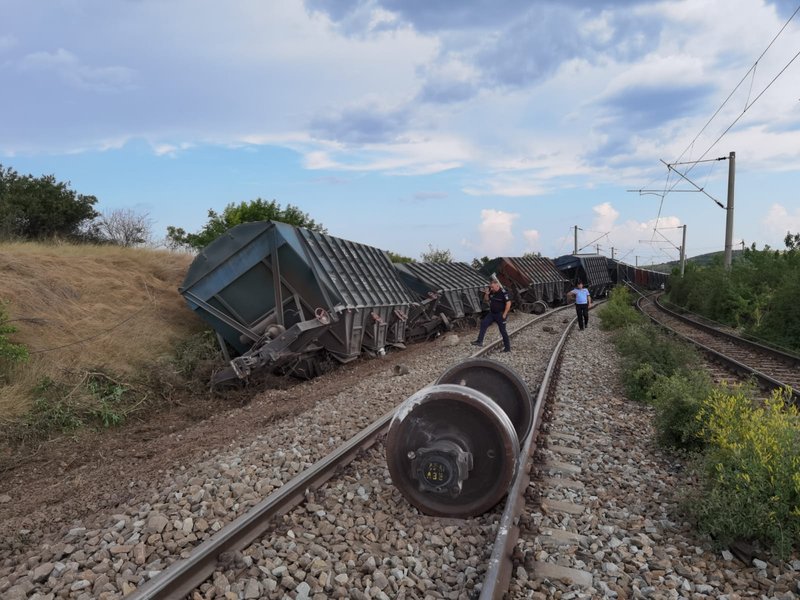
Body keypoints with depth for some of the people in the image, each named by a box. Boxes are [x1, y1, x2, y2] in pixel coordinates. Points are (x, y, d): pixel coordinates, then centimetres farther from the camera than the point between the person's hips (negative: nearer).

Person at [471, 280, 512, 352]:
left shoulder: (503, 293, -18)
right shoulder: (492, 292, 3)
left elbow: (508, 303, -20)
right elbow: (487, 299, 17)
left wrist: (504, 314, -20)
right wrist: (486, 294, -4)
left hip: (500, 315, -7)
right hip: (492, 313, 7)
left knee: (503, 331, 0)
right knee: (483, 323, -3)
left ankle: (508, 347, 12)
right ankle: (479, 341, -1)